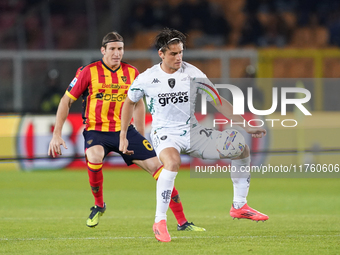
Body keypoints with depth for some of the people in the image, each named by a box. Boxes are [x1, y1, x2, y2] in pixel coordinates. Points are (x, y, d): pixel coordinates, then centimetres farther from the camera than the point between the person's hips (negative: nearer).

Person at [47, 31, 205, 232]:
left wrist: (141, 139, 19)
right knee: (94, 157, -36)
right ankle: (99, 205, -7)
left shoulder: (132, 73, 4)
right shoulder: (89, 72, -6)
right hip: (96, 131, -3)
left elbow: (138, 104, 19)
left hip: (124, 130, 3)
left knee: (157, 165, -9)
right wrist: (57, 134, -6)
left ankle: (182, 222, -1)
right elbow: (66, 101, 0)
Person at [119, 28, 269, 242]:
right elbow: (130, 103, 11)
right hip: (165, 134, -4)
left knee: (241, 149, -5)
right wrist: (123, 136, 10)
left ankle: (239, 206, 10)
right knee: (173, 162, -39)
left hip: (193, 132, 4)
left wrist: (246, 126, -8)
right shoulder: (146, 79, -7)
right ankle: (160, 222, -28)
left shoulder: (193, 74, -6)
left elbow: (219, 102, -2)